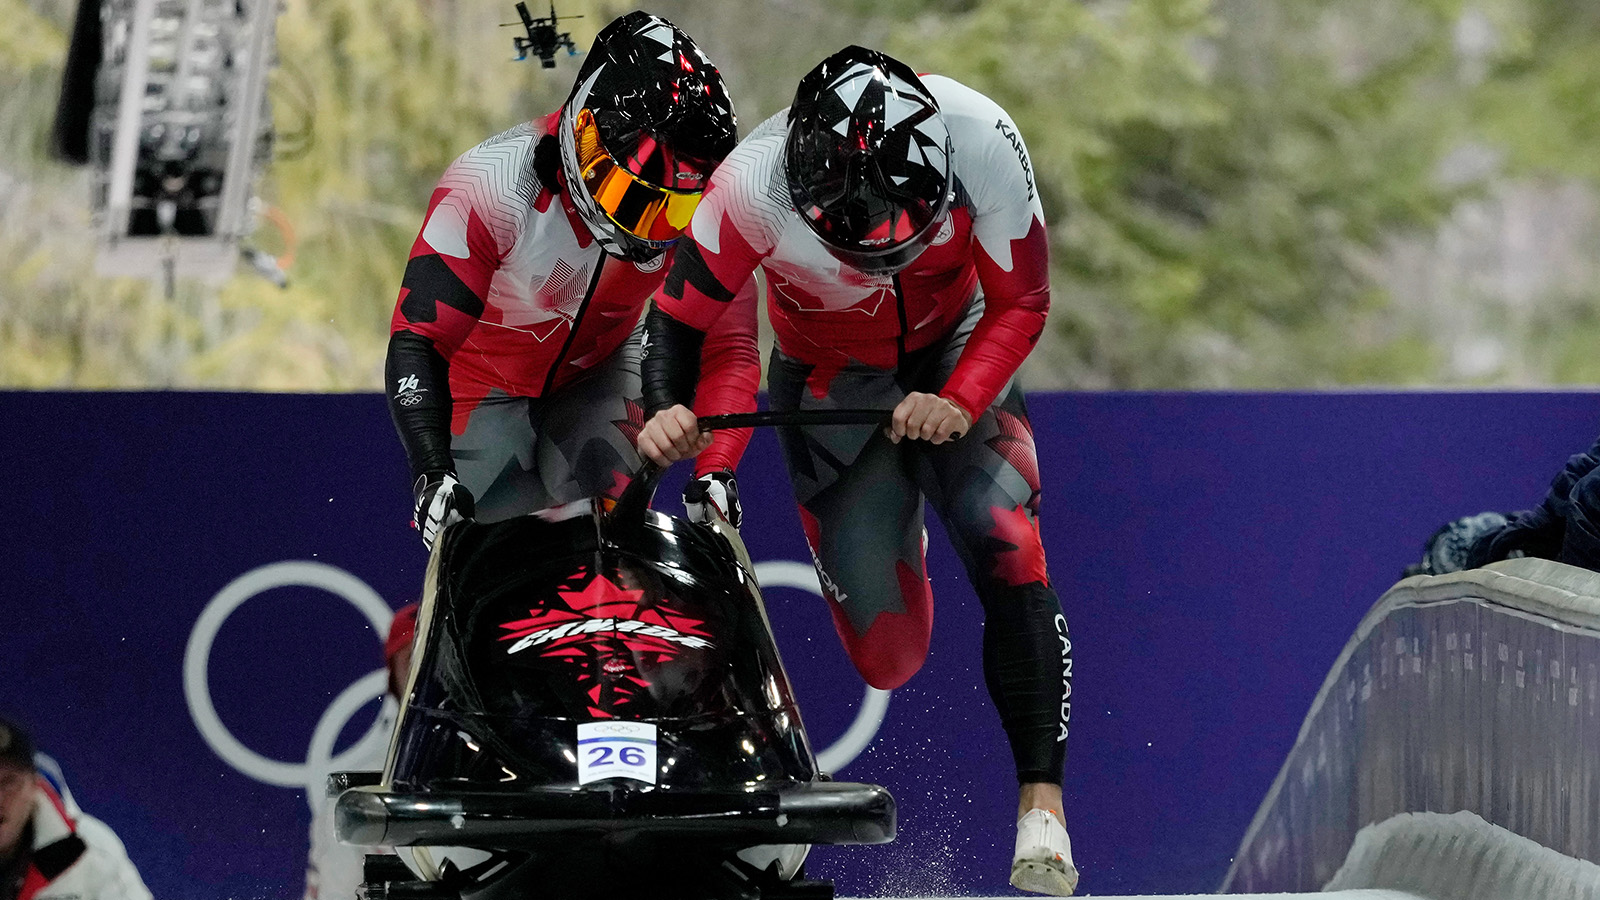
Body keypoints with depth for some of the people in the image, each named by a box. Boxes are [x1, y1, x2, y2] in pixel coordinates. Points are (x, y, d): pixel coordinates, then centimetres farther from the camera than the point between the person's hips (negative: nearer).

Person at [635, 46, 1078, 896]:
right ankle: (895, 537, 35)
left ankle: (1042, 804, -18)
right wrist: (665, 413, -38)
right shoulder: (754, 189, -34)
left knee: (1007, 552, -24)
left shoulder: (984, 143, -31)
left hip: (956, 358, 0)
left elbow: (1020, 303, -16)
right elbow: (679, 318, -19)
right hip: (831, 386, 0)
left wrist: (961, 402, -31)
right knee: (888, 658, -2)